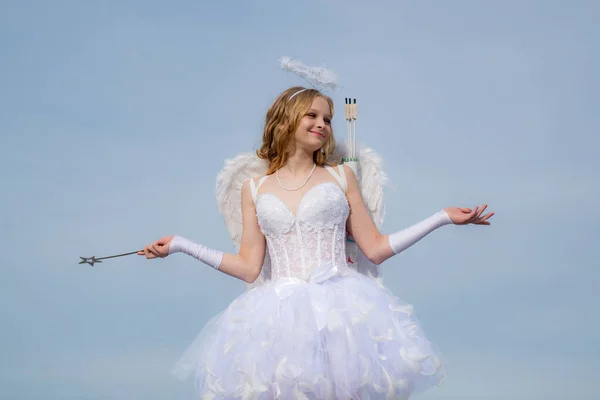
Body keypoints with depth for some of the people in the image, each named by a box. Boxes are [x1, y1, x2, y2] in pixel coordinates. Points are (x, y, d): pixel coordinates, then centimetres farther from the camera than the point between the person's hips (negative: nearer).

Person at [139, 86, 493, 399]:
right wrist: (180, 245, 12)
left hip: (341, 309, 0)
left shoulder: (341, 176, 12)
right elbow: (249, 267, 11)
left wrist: (443, 217, 7)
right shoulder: (255, 190, 14)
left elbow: (375, 248, 10)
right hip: (280, 316, 1)